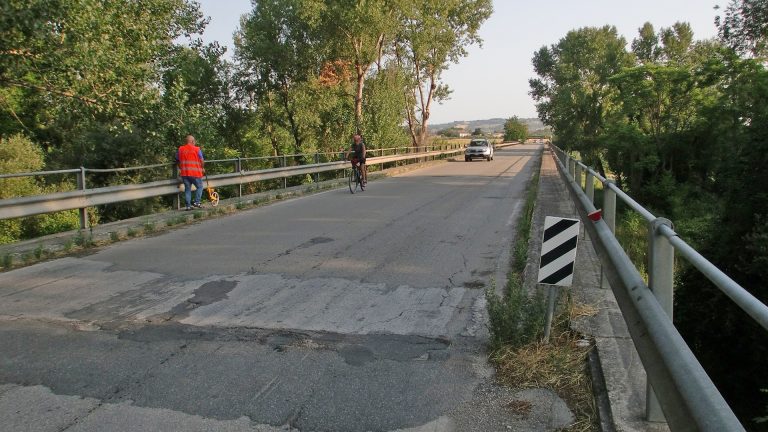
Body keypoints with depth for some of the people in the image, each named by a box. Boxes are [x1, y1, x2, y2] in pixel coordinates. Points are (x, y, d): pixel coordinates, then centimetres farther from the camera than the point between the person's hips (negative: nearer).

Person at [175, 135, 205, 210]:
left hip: (184, 173, 4)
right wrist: (202, 168, 14)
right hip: (195, 173, -4)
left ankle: (188, 205, 8)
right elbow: (201, 160, -3)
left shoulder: (180, 149, 7)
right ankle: (196, 202, 0)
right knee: (199, 187, 11)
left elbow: (178, 161, 14)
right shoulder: (196, 149, -5)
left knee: (187, 189, 10)